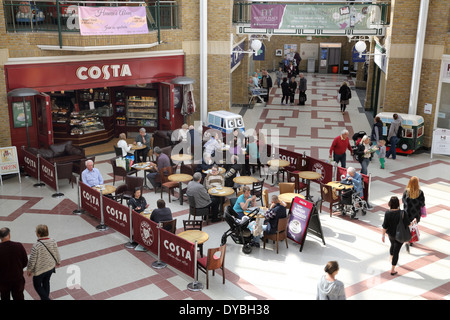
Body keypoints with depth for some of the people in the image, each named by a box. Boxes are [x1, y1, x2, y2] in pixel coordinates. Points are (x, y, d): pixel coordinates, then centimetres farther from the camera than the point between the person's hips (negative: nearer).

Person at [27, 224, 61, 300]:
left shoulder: (36, 246, -30)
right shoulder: (53, 241, -16)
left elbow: (32, 260, -20)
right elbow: (57, 254, -1)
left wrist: (29, 270, -2)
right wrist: (58, 262, 19)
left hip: (39, 270, -5)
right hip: (51, 267, 5)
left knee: (37, 285, 20)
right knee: (46, 282, 27)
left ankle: (46, 298, 17)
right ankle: (46, 297, 43)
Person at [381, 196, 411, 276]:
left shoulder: (387, 213, -20)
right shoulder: (402, 213, -25)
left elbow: (385, 226, -13)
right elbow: (407, 225, -15)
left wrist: (383, 235, -1)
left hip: (390, 234, 3)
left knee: (392, 245, 32)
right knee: (396, 251, 6)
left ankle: (392, 259, 56)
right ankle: (392, 270, 10)